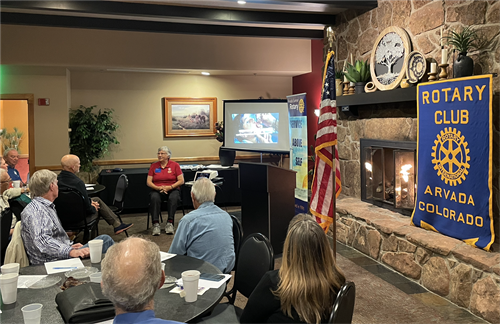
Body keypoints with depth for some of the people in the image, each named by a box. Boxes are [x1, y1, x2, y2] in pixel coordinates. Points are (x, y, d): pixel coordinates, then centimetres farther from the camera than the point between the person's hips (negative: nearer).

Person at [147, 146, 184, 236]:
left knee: (173, 198, -35)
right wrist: (158, 188, -13)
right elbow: (148, 182, 5)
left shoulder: (175, 165, 5)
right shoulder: (153, 166, 10)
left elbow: (181, 181, -2)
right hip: (157, 190, 1)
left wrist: (170, 187, -16)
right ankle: (156, 224, -36)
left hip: (172, 189, -1)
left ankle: (170, 223, -33)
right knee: (154, 198, -33)